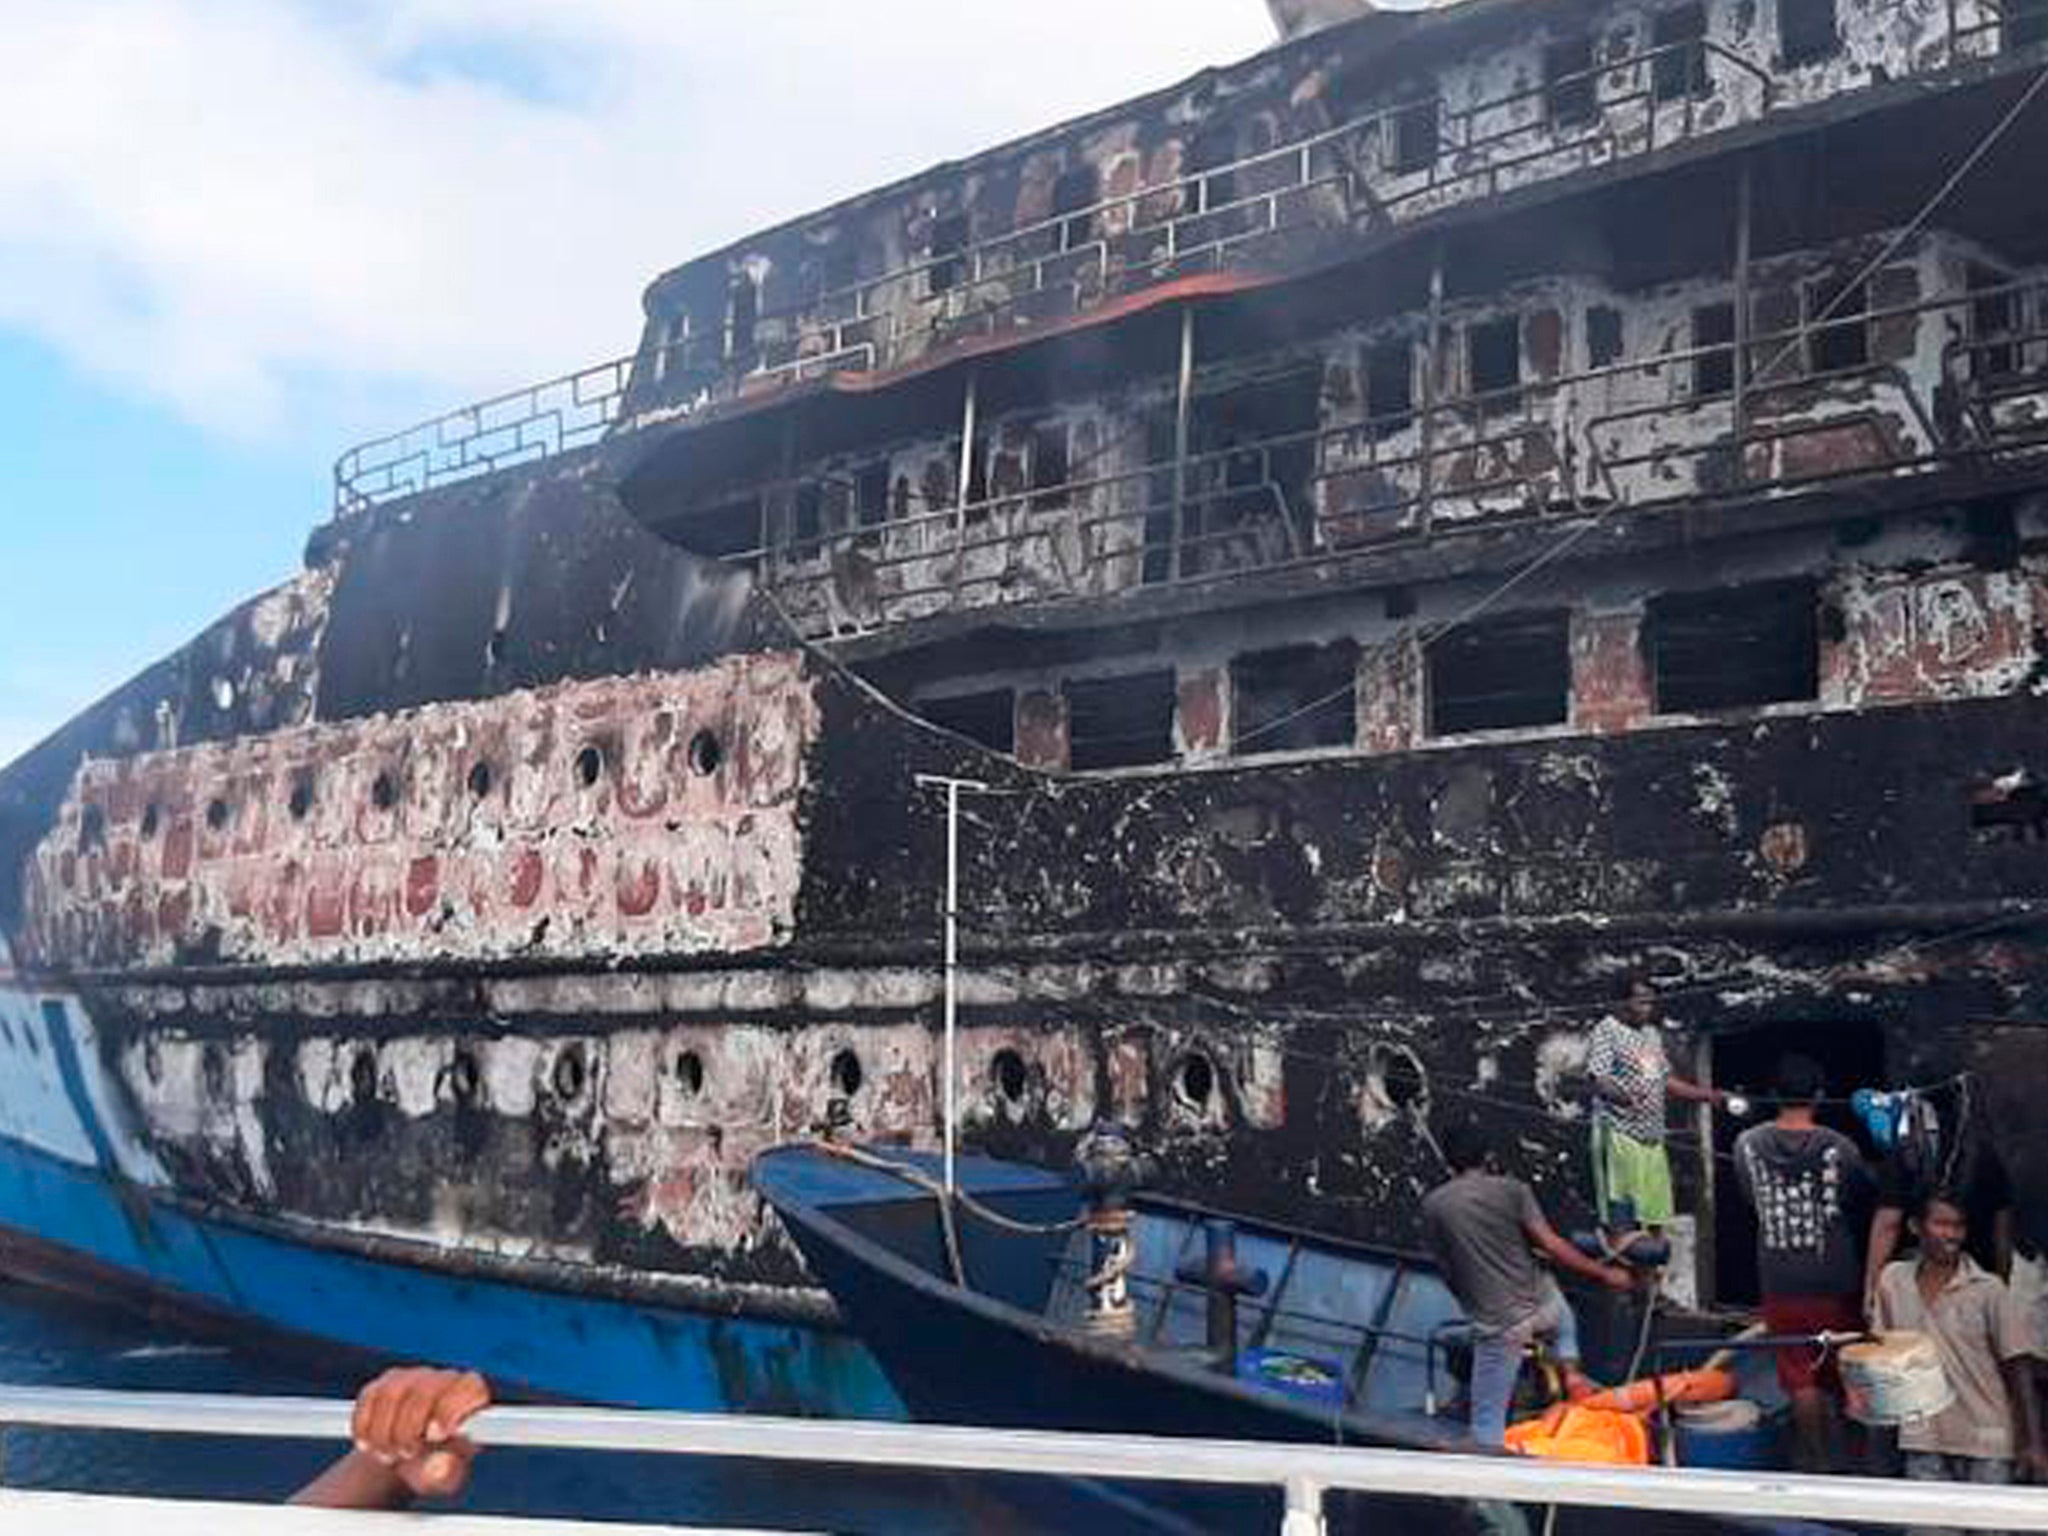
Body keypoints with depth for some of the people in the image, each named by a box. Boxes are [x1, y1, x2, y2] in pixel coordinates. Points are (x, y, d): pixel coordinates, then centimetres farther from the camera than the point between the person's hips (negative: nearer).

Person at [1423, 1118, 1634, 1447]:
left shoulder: (1433, 1206, -3)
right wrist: (1604, 1273, 2)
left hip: (1498, 1327, -2)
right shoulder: (1512, 1190, -4)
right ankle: (1570, 1372, 20)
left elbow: (1448, 1271, 4)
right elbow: (1552, 1246, -9)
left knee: (1487, 1425, 8)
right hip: (1543, 1306, 2)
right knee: (1564, 1322, 40)